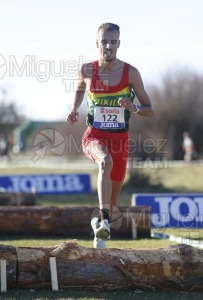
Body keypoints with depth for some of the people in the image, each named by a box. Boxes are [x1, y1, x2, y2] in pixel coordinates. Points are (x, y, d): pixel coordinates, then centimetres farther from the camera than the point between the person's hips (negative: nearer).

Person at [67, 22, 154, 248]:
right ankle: (104, 221, -47)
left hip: (120, 138, 2)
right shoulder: (87, 71, -3)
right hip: (94, 136, -2)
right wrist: (74, 109, 3)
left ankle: (100, 221, 46)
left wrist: (134, 108, -22)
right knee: (106, 161, -36)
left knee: (115, 189, 14)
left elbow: (150, 111, 0)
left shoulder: (130, 73, -5)